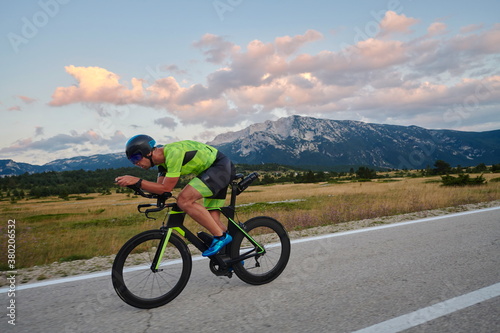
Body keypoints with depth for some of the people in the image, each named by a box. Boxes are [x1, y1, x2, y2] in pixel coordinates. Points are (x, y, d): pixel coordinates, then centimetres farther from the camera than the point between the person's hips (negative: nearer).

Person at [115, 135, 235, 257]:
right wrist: (134, 184, -6)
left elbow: (166, 188, -23)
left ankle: (221, 236, -15)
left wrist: (137, 181, -23)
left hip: (220, 166, -10)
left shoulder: (173, 152, -24)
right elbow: (160, 189, 5)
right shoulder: (162, 159, 6)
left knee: (184, 200, -22)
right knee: (212, 220, 4)